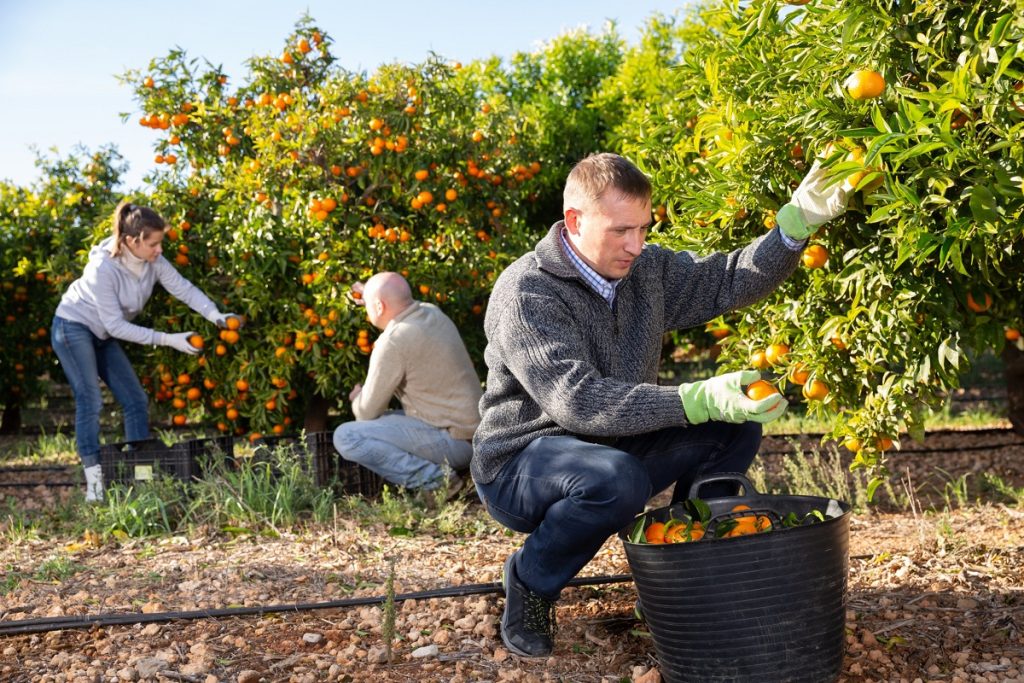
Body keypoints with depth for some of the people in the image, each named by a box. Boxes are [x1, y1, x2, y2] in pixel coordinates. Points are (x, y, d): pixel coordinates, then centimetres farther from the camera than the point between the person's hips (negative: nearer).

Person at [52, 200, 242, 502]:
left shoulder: (153, 261, -16)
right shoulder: (103, 268, -33)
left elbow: (183, 288, -15)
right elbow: (116, 325, -30)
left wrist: (216, 316, -32)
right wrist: (167, 340, -31)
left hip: (102, 337, 7)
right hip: (73, 327, -7)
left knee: (136, 400, 1)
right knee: (90, 401, -16)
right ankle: (94, 481, -13)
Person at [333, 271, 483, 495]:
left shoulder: (392, 343, -19)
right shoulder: (432, 312, 6)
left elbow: (368, 412, -9)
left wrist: (357, 399, 13)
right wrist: (370, 295, 39)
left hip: (452, 440, -9)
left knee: (346, 436, -14)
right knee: (382, 421, 26)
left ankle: (432, 476, -14)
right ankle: (441, 470, 9)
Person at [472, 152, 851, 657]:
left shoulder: (645, 269, -2)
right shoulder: (526, 293, -24)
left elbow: (727, 281, 0)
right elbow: (578, 401, -34)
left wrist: (796, 223, -18)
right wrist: (699, 400, -42)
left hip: (614, 449, 7)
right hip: (521, 465, -7)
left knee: (735, 427, -7)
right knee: (617, 480, -38)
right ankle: (528, 582, -10)